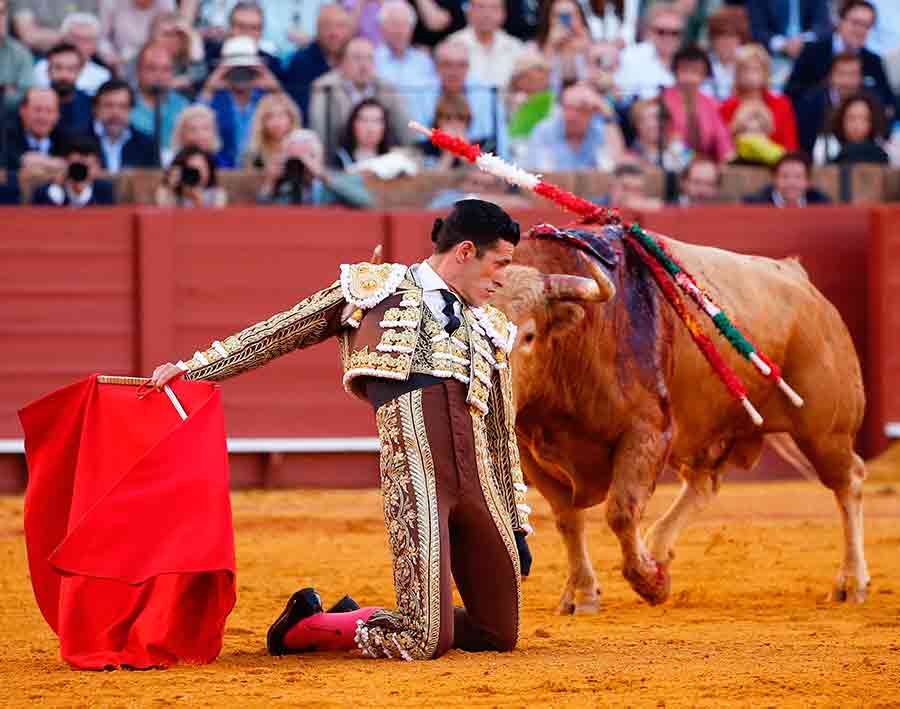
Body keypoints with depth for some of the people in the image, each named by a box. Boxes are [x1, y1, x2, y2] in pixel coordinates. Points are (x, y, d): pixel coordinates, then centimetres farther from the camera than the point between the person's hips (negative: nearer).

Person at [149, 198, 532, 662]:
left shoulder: (490, 332, 23)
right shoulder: (376, 289, 10)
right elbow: (278, 334, 13)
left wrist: (517, 527, 23)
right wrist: (190, 370, 8)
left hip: (478, 481, 6)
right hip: (410, 469, -6)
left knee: (497, 636, 6)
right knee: (426, 642, -14)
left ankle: (363, 621, 27)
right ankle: (309, 627, 13)